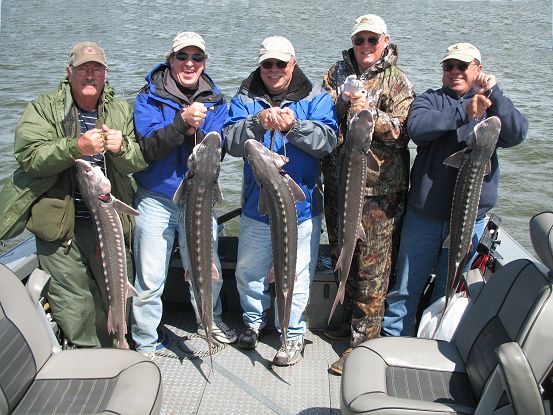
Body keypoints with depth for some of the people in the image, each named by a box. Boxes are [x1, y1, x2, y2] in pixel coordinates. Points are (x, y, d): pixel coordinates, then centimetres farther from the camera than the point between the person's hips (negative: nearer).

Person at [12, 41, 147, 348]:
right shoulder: (44, 108, -2)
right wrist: (75, 148, -29)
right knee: (72, 303, 6)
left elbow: (139, 161, -2)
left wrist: (122, 147, -24)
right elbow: (29, 158, -15)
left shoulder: (121, 110, 6)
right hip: (61, 223, -2)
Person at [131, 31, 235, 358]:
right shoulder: (150, 97, -6)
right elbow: (149, 149, -19)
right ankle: (145, 342, 22)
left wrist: (196, 131, -24)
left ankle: (210, 319, 42)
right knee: (150, 278, 3)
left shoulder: (216, 101, 3)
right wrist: (182, 122, -30)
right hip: (156, 199, -2)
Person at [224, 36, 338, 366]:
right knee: (249, 271, 18)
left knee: (297, 276, 7)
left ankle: (294, 334, 28)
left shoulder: (316, 99, -1)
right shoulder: (245, 99, 2)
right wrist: (258, 122, -31)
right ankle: (254, 320, 43)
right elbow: (232, 142, -13)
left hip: (301, 206, -2)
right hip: (257, 205, 3)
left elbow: (327, 141, -16)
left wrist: (294, 126, -33)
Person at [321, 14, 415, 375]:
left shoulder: (397, 81, -2)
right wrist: (342, 103, -9)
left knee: (372, 265, -2)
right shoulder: (338, 73, 12)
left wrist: (371, 114, -24)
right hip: (338, 182, 6)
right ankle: (352, 320, 35)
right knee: (343, 255, 17)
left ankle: (365, 337, 8)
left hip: (377, 188, -5)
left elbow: (402, 131, -11)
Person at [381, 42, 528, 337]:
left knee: (449, 290, 14)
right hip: (424, 215, -1)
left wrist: (494, 93, -20)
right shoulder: (431, 99, 3)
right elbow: (417, 127, -18)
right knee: (407, 286, 10)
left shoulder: (492, 105, 7)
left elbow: (516, 134, -12)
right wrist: (464, 112, -27)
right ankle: (392, 338, 27)